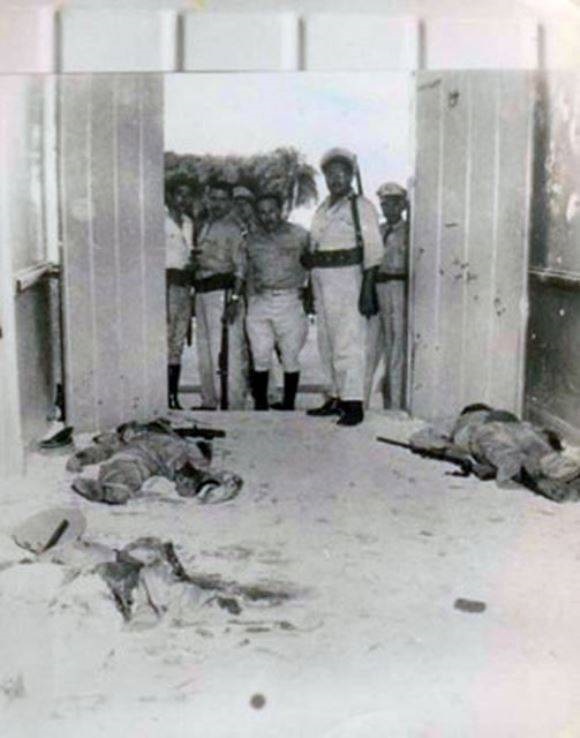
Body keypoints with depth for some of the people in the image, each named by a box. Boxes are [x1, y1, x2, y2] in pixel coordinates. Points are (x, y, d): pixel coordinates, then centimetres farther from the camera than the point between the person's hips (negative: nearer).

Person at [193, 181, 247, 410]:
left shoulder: (233, 228, -5)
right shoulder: (205, 226, 19)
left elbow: (240, 267, -12)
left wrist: (234, 299, -19)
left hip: (222, 290, -9)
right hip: (202, 290, 9)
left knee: (226, 351, -10)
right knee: (205, 350, 12)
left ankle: (233, 404, -7)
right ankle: (209, 401, 20)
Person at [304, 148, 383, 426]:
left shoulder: (361, 206, -4)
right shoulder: (322, 210, 18)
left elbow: (373, 249, -10)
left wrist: (367, 288, -18)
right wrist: (311, 288, 17)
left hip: (347, 278, -8)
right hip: (322, 282, 8)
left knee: (347, 343, -11)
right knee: (327, 344, 11)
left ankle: (354, 405, -10)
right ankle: (336, 398, 19)